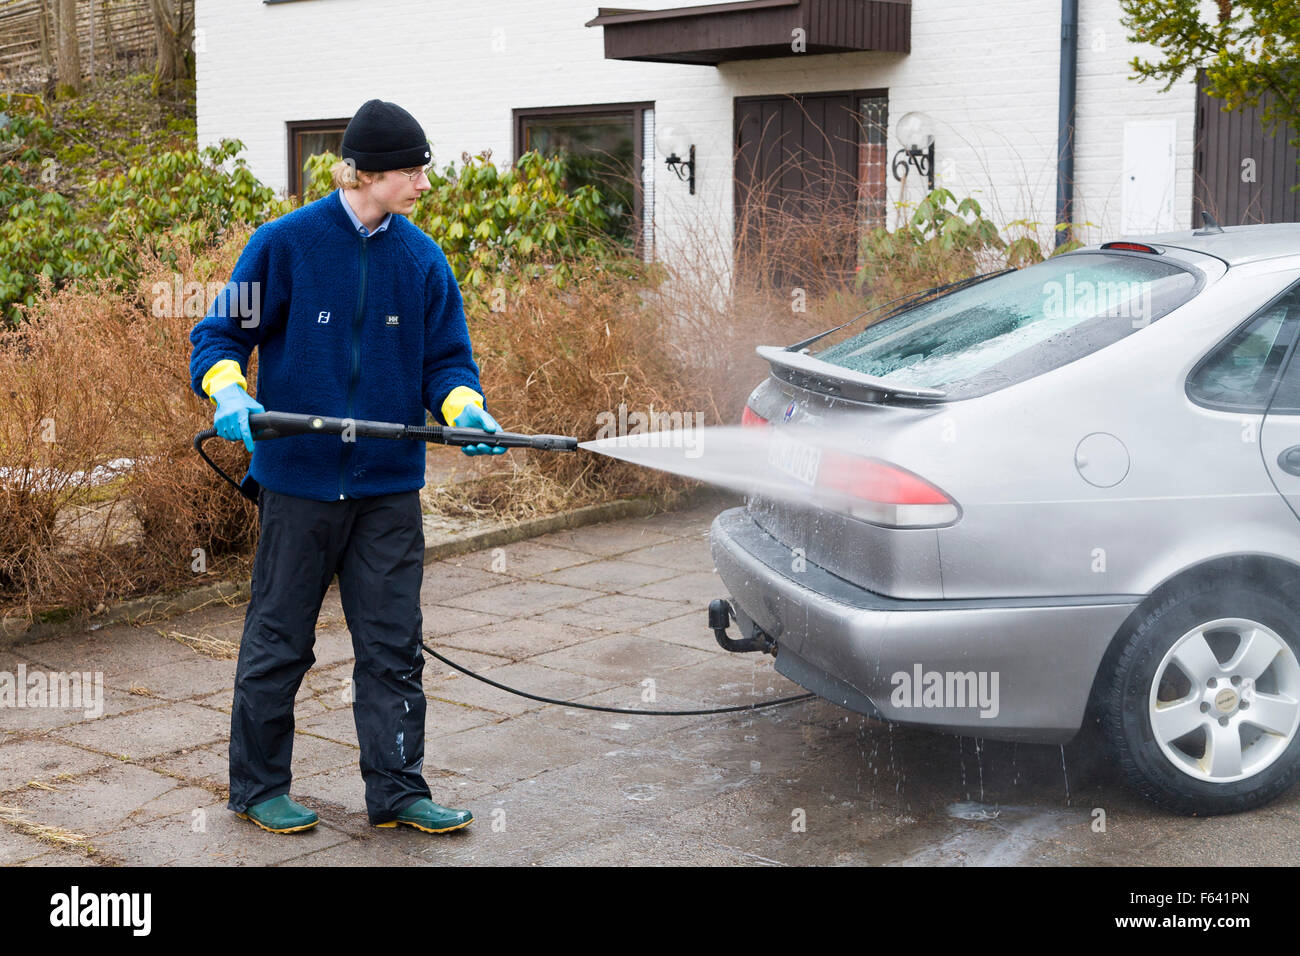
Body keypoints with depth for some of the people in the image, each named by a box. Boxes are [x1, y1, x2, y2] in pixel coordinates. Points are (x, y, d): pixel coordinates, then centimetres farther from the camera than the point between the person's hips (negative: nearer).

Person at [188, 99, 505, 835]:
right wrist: (228, 392, -21)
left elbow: (446, 358, 7)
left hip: (390, 484, 3)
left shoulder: (422, 259, 4)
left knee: (394, 642, 7)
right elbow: (221, 334, -1)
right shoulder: (286, 244, -6)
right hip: (300, 478, -3)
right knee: (279, 640, 8)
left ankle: (398, 789, 17)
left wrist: (464, 408, -14)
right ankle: (259, 787, 24)